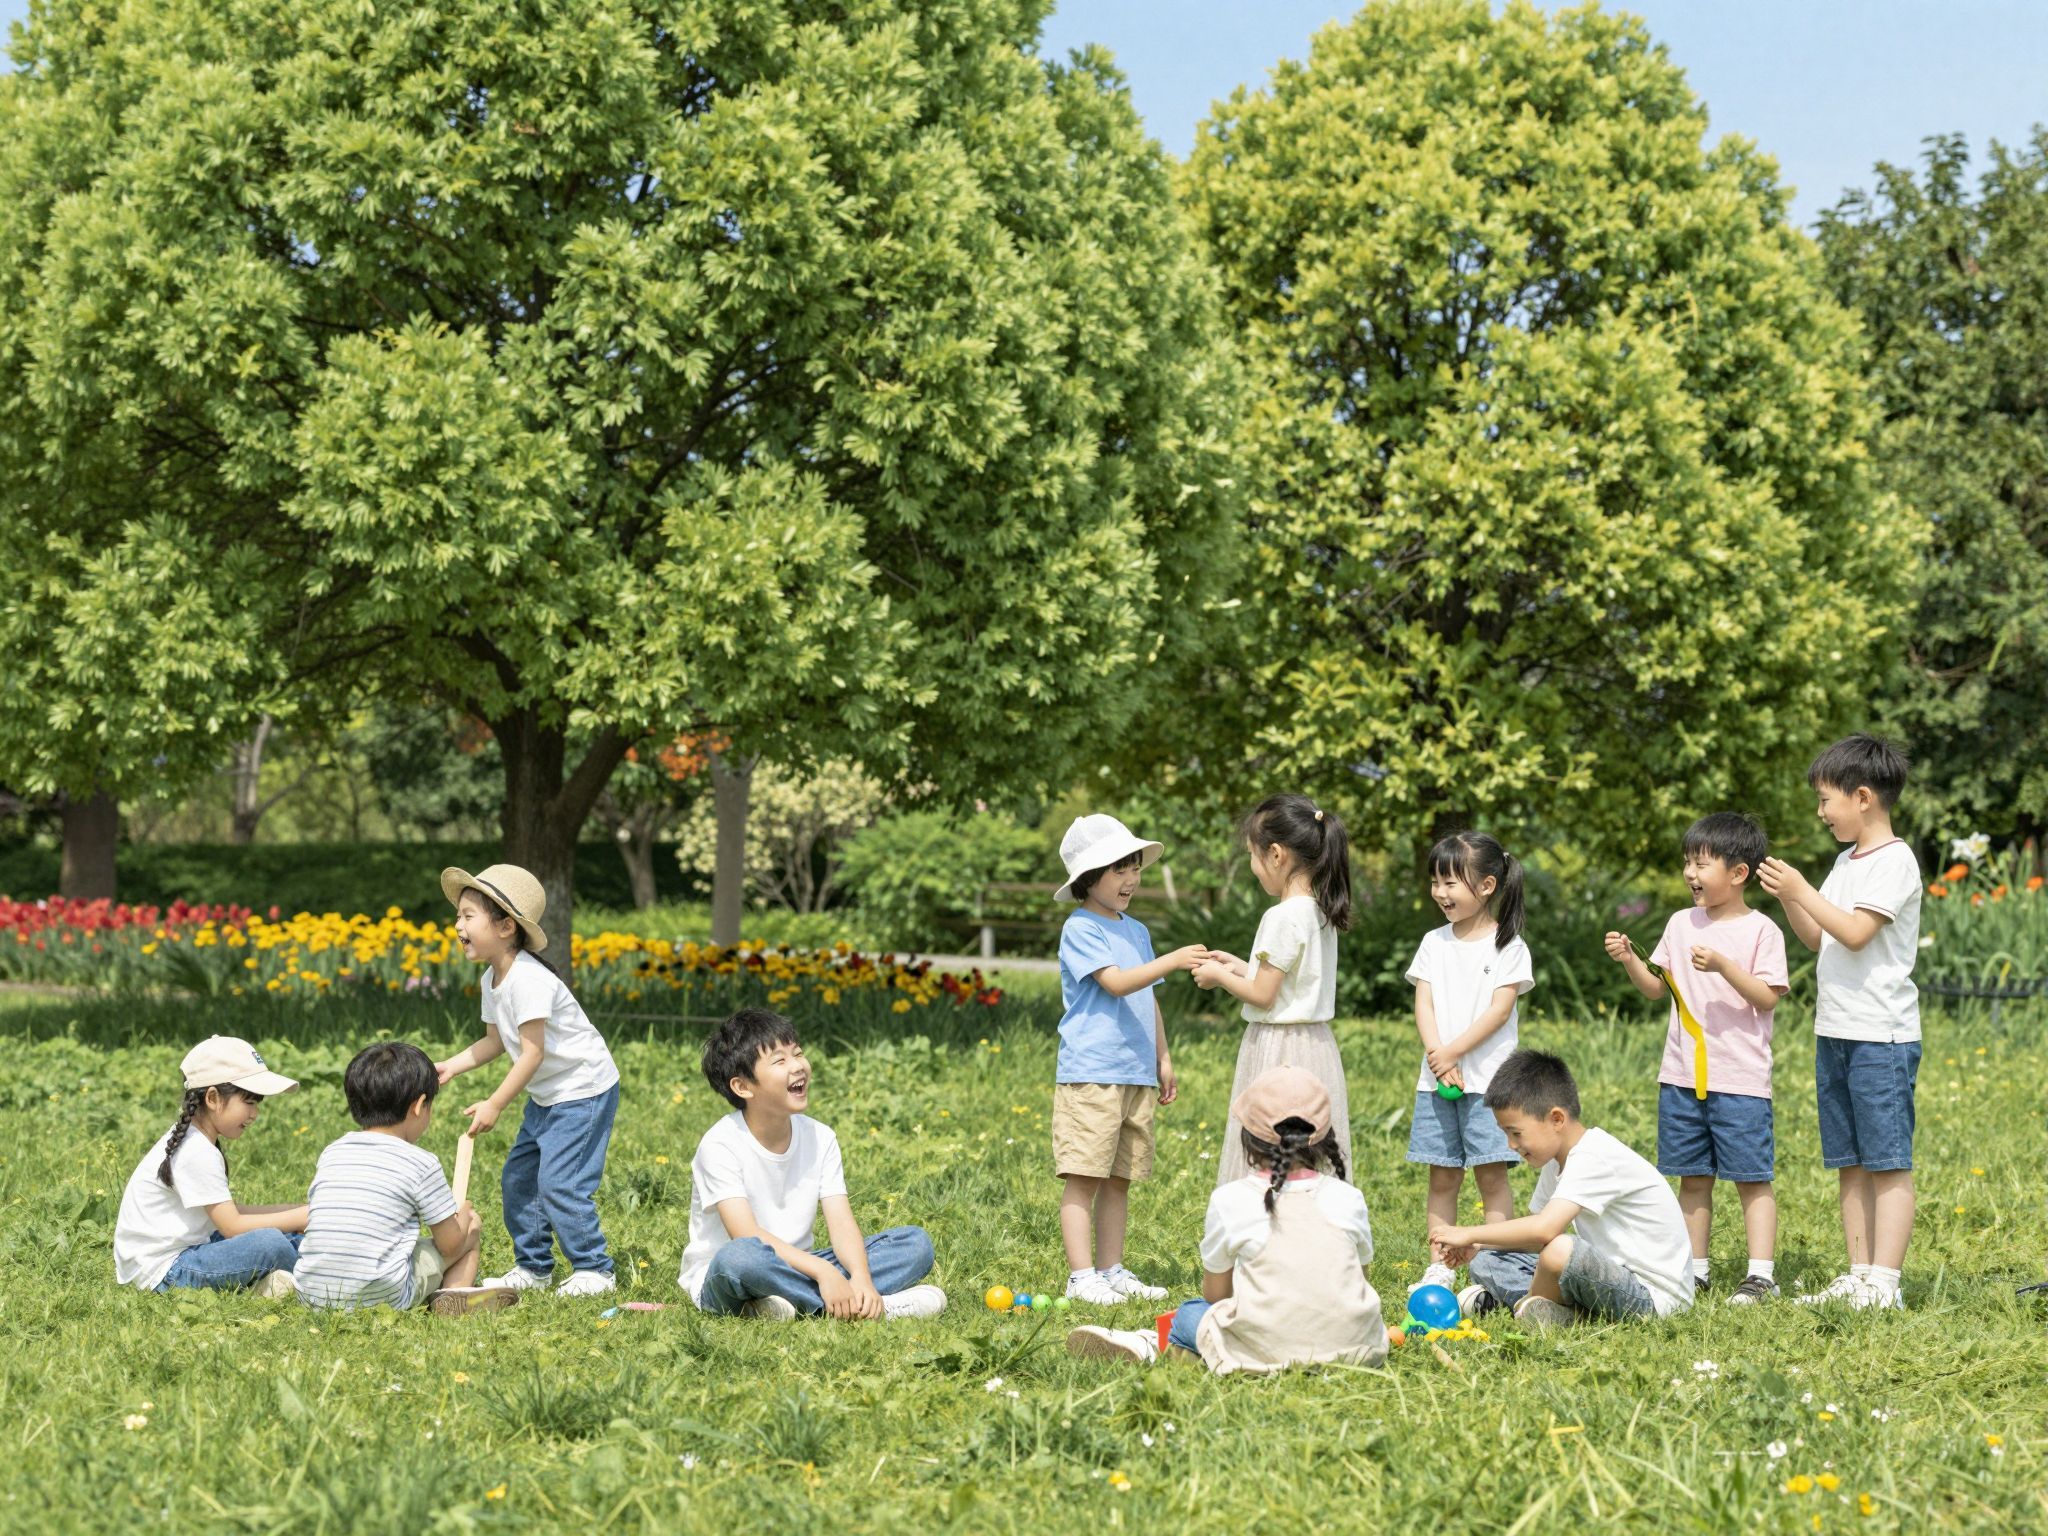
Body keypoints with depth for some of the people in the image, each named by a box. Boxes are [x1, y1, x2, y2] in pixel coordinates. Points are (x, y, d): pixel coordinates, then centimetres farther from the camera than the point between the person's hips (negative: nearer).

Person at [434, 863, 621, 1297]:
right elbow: (496, 1041, 14)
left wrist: (494, 1105, -21)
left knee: (558, 1183, -13)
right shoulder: (493, 980, 5)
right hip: (546, 1095, 10)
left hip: (584, 1090, -10)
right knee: (517, 1177, 9)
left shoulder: (528, 980, -25)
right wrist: (452, 1065, 0)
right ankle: (533, 1267, 19)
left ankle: (594, 1270, -2)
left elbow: (532, 1052, -25)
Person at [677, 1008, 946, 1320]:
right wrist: (822, 1271, -36)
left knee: (916, 1243, -6)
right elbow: (746, 1236, -26)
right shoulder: (720, 1145, -16)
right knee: (740, 1257, -43)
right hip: (720, 1281, -6)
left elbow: (841, 1223, -7)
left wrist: (861, 1278, -28)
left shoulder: (820, 1138, 1)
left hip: (794, 1267, 6)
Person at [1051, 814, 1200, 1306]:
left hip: (1136, 1075, 8)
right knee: (1084, 1176, -7)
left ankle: (1111, 1270, 16)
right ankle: (1081, 1275, -6)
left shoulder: (1136, 931, 18)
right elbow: (1115, 982, -19)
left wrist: (1162, 1058, 21)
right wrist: (1172, 961, -28)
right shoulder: (1080, 929, -7)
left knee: (1120, 1178, 10)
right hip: (1089, 1074, -8)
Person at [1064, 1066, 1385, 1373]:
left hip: (1269, 1351, -3)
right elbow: (1360, 1277, 13)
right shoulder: (1348, 1199, 2)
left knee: (1188, 1314, 22)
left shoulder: (1230, 1200, -3)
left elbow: (1214, 1294, 7)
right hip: (1355, 1347, 3)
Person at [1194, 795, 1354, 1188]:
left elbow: (1262, 995, -16)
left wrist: (1219, 976, 0)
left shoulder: (1283, 917, -18)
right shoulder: (1320, 913, 9)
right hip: (1317, 1042, 9)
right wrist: (1237, 966, 17)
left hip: (1279, 1050, -9)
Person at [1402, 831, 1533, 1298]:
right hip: (1437, 1081, 4)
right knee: (1442, 1177, 6)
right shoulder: (1434, 943, 10)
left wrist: (1453, 1052, -16)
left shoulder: (1508, 947, -3)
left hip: (1488, 1079, -4)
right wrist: (1438, 1058, -11)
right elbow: (1423, 1005, 3)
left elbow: (1500, 1010, -10)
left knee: (1491, 1174, -3)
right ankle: (1439, 1269, 10)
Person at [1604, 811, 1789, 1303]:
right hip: (1683, 1075, 6)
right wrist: (1629, 961, -3)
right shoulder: (1682, 924, 10)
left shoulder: (1761, 931, -7)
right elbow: (1656, 988, 14)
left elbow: (1768, 998, -13)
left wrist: (1723, 966, -24)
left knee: (1751, 1178, -2)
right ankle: (1694, 1269, 18)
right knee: (1693, 1178, 11)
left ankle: (1761, 1274, 0)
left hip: (1740, 1078, -6)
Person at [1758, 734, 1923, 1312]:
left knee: (1887, 1162, -6)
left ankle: (1884, 1284, -7)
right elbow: (1816, 937, 19)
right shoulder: (1847, 861, 16)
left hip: (1882, 1036, -9)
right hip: (1835, 1032, 9)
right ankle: (1859, 1276, 15)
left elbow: (1855, 933, -20)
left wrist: (1801, 888, -15)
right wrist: (1785, 895, 5)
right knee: (1850, 1163, 10)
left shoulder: (1893, 861, -11)